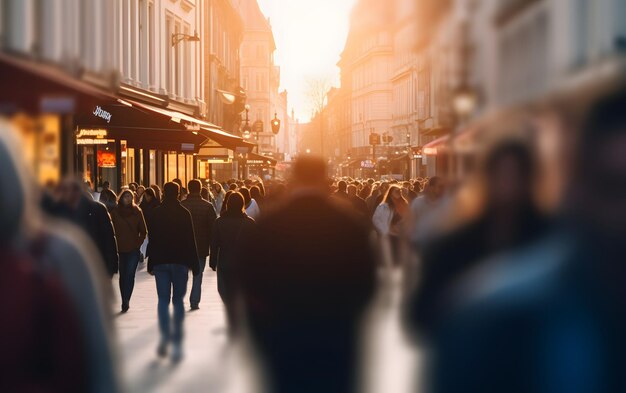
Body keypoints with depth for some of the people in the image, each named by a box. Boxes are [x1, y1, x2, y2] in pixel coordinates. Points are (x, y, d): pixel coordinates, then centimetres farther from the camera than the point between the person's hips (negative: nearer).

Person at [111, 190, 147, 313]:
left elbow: (144, 231, 7)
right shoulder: (115, 212, 3)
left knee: (129, 275, -9)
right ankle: (125, 301, 15)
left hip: (133, 249, -1)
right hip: (120, 249, 1)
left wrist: (138, 243, -3)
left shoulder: (137, 212, 2)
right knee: (123, 275, 7)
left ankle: (125, 300, -11)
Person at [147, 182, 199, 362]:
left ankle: (165, 335, -14)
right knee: (178, 300, 5)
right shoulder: (184, 213, -2)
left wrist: (151, 264, 9)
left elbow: (152, 239, 3)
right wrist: (194, 264, 3)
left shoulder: (157, 213, 1)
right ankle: (177, 343, 0)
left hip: (160, 261, 1)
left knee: (163, 299, 6)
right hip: (180, 261, -1)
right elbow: (191, 240, -2)